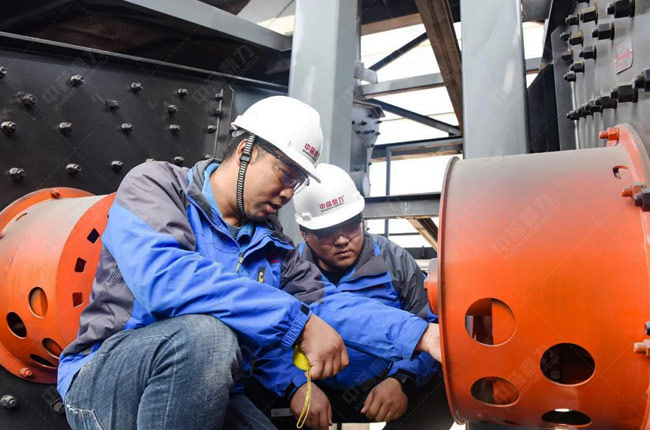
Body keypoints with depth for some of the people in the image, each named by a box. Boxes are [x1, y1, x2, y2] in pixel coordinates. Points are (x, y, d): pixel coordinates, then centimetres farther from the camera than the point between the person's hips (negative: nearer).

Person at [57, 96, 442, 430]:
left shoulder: (270, 242, 8)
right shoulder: (156, 185, -10)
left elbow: (328, 302, 1)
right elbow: (163, 277, -29)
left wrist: (420, 335, -12)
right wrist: (299, 321, -32)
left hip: (206, 393, 6)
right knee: (206, 335, -34)